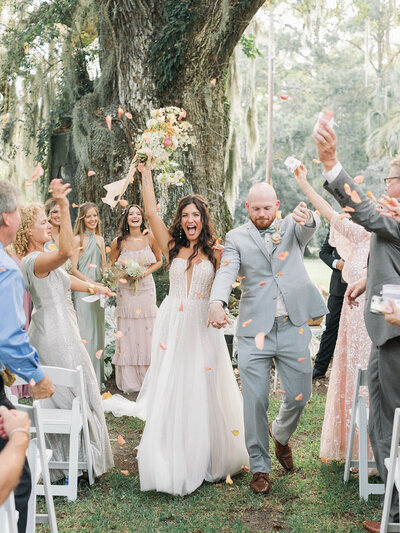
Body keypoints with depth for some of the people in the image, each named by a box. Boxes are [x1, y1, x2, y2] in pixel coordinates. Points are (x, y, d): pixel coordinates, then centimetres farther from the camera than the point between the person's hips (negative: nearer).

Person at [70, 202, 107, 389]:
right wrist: (91, 282, -18)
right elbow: (73, 269, -10)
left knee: (97, 330, 10)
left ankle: (97, 377, 19)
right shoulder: (78, 239, -6)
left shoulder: (100, 239, 12)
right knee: (84, 331, -5)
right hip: (82, 291, -6)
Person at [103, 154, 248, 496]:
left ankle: (207, 461, 20)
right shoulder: (172, 246, 5)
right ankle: (174, 464, 13)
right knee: (170, 390, 2)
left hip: (203, 327, -1)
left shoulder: (215, 253, 3)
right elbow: (151, 212, 0)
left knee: (203, 390, 4)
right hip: (173, 324, 1)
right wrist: (146, 172, 1)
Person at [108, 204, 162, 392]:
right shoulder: (119, 242, -3)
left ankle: (147, 379, 16)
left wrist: (147, 271, -9)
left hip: (146, 289, 1)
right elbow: (111, 265, 8)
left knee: (146, 330, 3)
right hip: (126, 290, 0)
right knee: (127, 331, 1)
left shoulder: (151, 238, -2)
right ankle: (128, 381, 11)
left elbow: (159, 261, 9)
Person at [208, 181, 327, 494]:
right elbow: (226, 272, -9)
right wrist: (217, 303, -30)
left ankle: (281, 435, 40)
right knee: (255, 401, 0)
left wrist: (307, 218, -40)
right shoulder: (236, 238, 7)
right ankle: (260, 467, 19)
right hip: (255, 330, -1)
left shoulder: (292, 228, 10)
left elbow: (311, 226, -13)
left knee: (299, 396, 7)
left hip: (293, 327, 1)